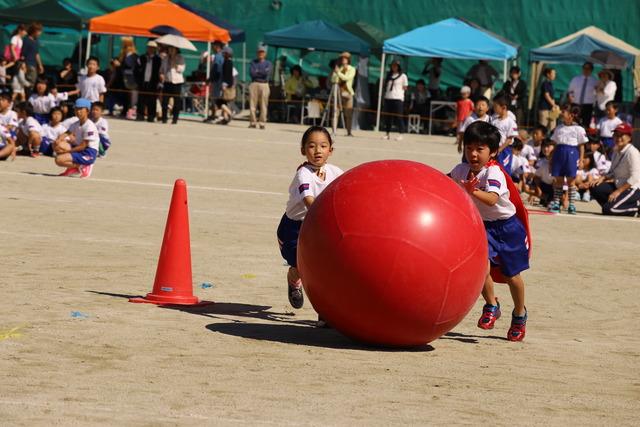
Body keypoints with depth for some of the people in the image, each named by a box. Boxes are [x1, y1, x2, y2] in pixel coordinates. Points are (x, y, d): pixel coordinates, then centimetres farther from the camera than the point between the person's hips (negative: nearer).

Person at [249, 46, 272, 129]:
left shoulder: (268, 63, 10)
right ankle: (253, 122, 0)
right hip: (254, 84, 1)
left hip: (264, 85, -1)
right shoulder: (253, 62, 14)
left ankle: (262, 122, -4)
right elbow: (251, 72, -2)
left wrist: (257, 72, -4)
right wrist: (262, 73, -6)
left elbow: (267, 72, -9)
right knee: (252, 104, -3)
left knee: (263, 105, -5)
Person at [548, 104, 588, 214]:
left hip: (571, 154, -4)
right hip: (559, 153, 4)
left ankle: (571, 205, 4)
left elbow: (581, 146, 0)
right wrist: (551, 159, 12)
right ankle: (556, 203, 12)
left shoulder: (578, 129, -2)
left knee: (571, 181, 0)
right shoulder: (559, 128, 12)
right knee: (558, 180, 7)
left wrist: (581, 159, -7)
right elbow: (555, 144, 15)